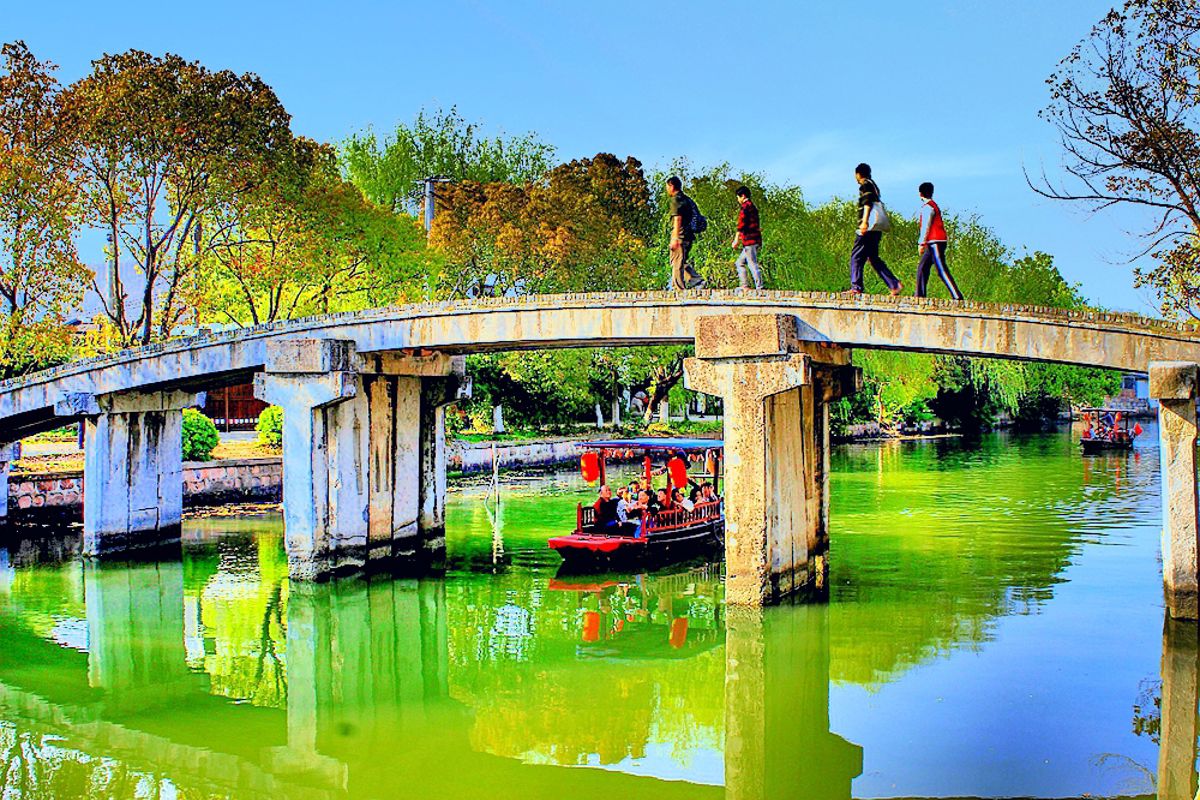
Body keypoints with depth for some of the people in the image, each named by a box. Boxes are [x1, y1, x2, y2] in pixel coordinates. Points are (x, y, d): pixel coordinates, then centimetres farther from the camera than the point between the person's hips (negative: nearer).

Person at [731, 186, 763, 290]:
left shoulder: (745, 207, -8)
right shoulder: (753, 207, 20)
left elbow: (741, 224, -16)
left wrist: (736, 240, -17)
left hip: (749, 240, -10)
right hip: (756, 240, 10)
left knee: (752, 264, -11)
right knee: (740, 263, 14)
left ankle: (759, 287, -14)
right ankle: (743, 285, 9)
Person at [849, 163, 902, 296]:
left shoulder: (865, 185, -4)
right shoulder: (873, 185, 25)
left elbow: (868, 203, -18)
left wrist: (864, 221, -27)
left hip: (868, 228, -9)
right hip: (876, 229, 9)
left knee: (856, 256, -7)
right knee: (874, 258, 11)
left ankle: (856, 287, -11)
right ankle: (894, 284, 3)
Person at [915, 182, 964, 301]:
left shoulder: (927, 207, -9)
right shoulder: (933, 205, 20)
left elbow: (926, 226, -16)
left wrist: (921, 243, -16)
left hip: (935, 242, -10)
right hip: (934, 243, 10)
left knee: (942, 270, -14)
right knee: (922, 267, 11)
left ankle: (957, 296, -19)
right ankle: (920, 295, 9)